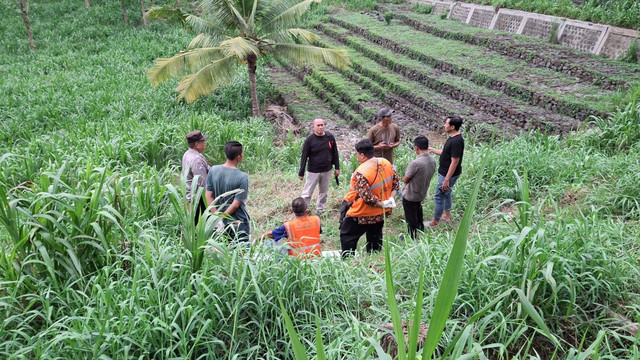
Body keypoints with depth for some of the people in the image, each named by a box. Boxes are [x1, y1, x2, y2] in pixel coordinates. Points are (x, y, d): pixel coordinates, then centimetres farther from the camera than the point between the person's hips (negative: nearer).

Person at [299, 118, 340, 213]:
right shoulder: (309, 139, -12)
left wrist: (337, 167, 6)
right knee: (307, 193, 2)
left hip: (327, 171, 3)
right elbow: (304, 157, -9)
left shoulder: (330, 137, -4)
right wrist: (301, 172, -8)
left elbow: (335, 153, 6)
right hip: (313, 172, -3)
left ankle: (320, 209, 32)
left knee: (324, 192, 16)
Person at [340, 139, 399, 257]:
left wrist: (382, 204, -16)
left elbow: (367, 198, -29)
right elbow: (396, 181, 3)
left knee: (347, 235, 10)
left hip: (362, 215, -7)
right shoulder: (386, 163, -6)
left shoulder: (360, 173, -28)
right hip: (381, 213, 7)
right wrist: (391, 198, -4)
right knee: (375, 237, 25)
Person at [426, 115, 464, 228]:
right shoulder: (453, 137, 2)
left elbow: (454, 162, -27)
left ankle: (434, 223, 15)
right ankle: (446, 216, 42)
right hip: (445, 172, 10)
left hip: (448, 174, -10)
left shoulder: (456, 142, -29)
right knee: (446, 193, 24)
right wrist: (433, 150, 10)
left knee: (439, 196, 1)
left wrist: (447, 179, -24)